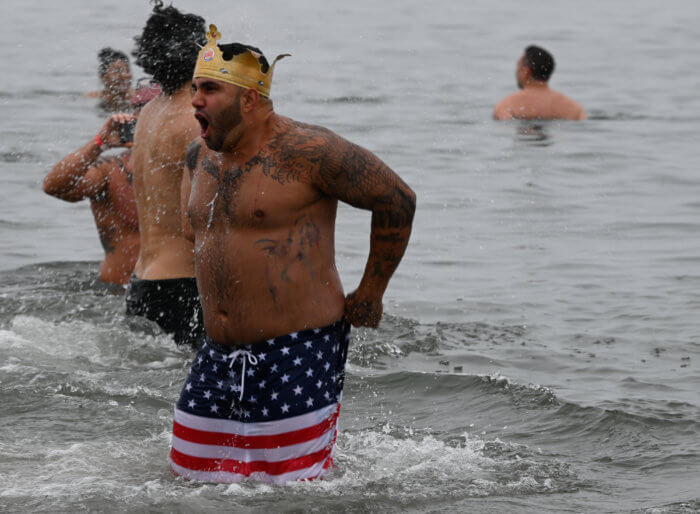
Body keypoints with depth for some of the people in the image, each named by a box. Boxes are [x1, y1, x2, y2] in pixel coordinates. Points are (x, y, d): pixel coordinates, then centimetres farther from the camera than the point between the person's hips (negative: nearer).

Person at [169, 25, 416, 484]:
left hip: (298, 354, -7)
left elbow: (398, 200, -7)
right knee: (191, 476, 5)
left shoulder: (304, 151, -13)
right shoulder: (201, 156, 10)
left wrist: (369, 296, -2)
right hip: (219, 356, 7)